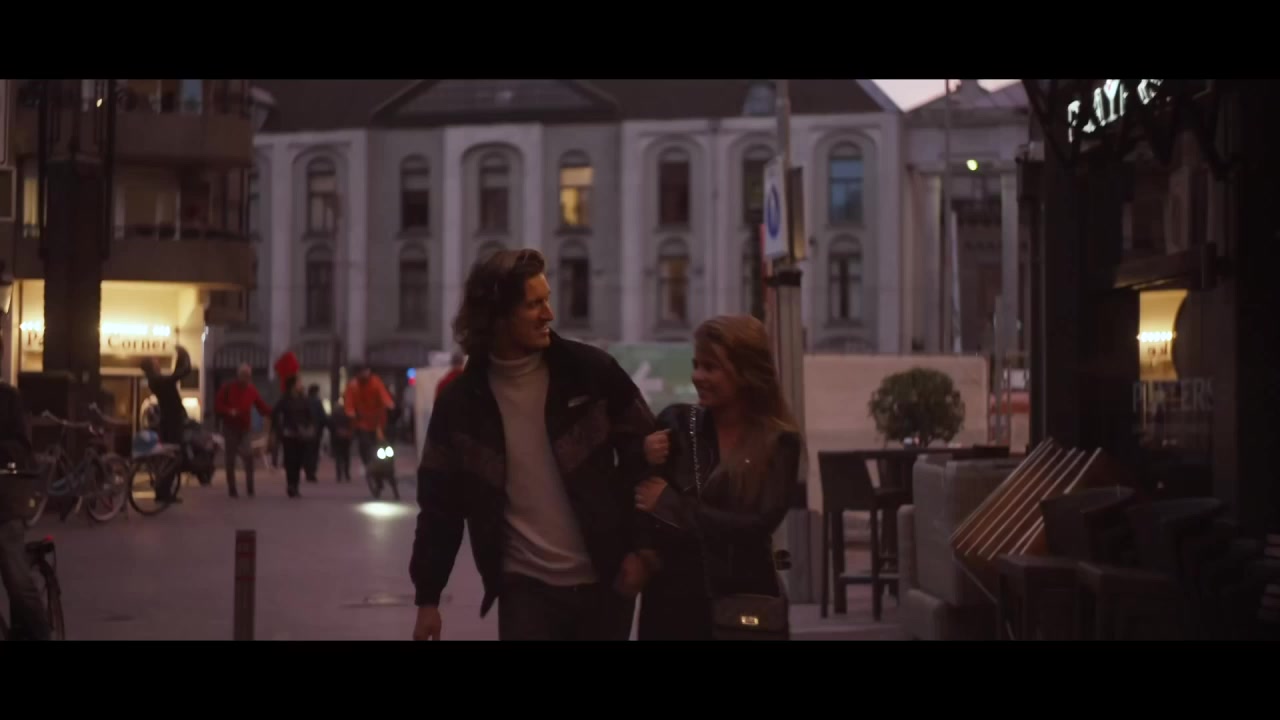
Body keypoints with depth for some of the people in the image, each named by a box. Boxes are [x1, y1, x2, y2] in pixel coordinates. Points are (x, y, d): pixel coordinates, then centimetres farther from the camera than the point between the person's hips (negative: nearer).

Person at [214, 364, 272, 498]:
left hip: (245, 428, 2)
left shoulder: (252, 389, 5)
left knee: (249, 456, -14)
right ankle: (232, 489, 8)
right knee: (231, 459, 1)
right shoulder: (228, 388, -3)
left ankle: (250, 487, -7)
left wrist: (272, 414, -16)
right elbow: (217, 405, -5)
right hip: (230, 427, -2)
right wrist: (228, 411, -24)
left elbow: (262, 405, 2)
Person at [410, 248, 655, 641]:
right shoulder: (460, 402, -3)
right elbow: (441, 503, 3)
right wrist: (428, 597, 2)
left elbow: (642, 453, 1)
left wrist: (638, 547, -4)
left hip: (603, 581, 0)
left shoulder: (591, 371, -6)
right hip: (525, 586, 0)